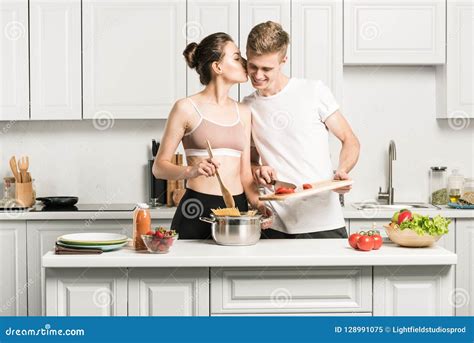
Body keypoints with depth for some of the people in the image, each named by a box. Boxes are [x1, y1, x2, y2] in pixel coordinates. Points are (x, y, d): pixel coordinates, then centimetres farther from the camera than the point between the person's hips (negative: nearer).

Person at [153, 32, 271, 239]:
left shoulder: (243, 112, 12)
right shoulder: (186, 108, -4)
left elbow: (245, 172, 12)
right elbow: (159, 167, -4)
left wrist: (257, 202, -6)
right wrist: (190, 171, -23)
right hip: (197, 208, -4)